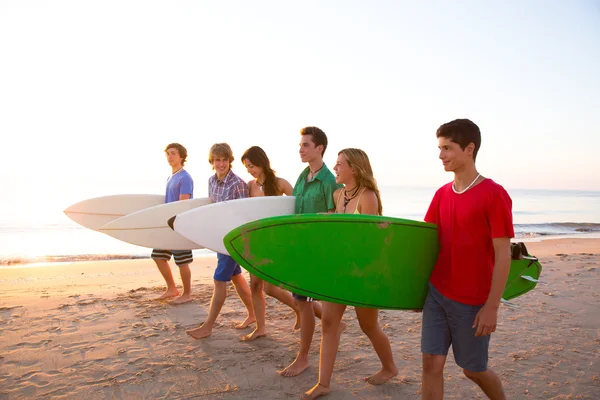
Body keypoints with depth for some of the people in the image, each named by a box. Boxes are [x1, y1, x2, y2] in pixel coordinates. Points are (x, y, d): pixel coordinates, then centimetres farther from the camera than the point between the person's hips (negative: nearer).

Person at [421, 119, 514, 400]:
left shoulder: (494, 194, -14)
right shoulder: (442, 194, 5)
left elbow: (503, 255, -14)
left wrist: (492, 307, -15)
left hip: (473, 302, -5)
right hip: (436, 293, 5)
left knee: (473, 369, 13)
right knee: (432, 363, 4)